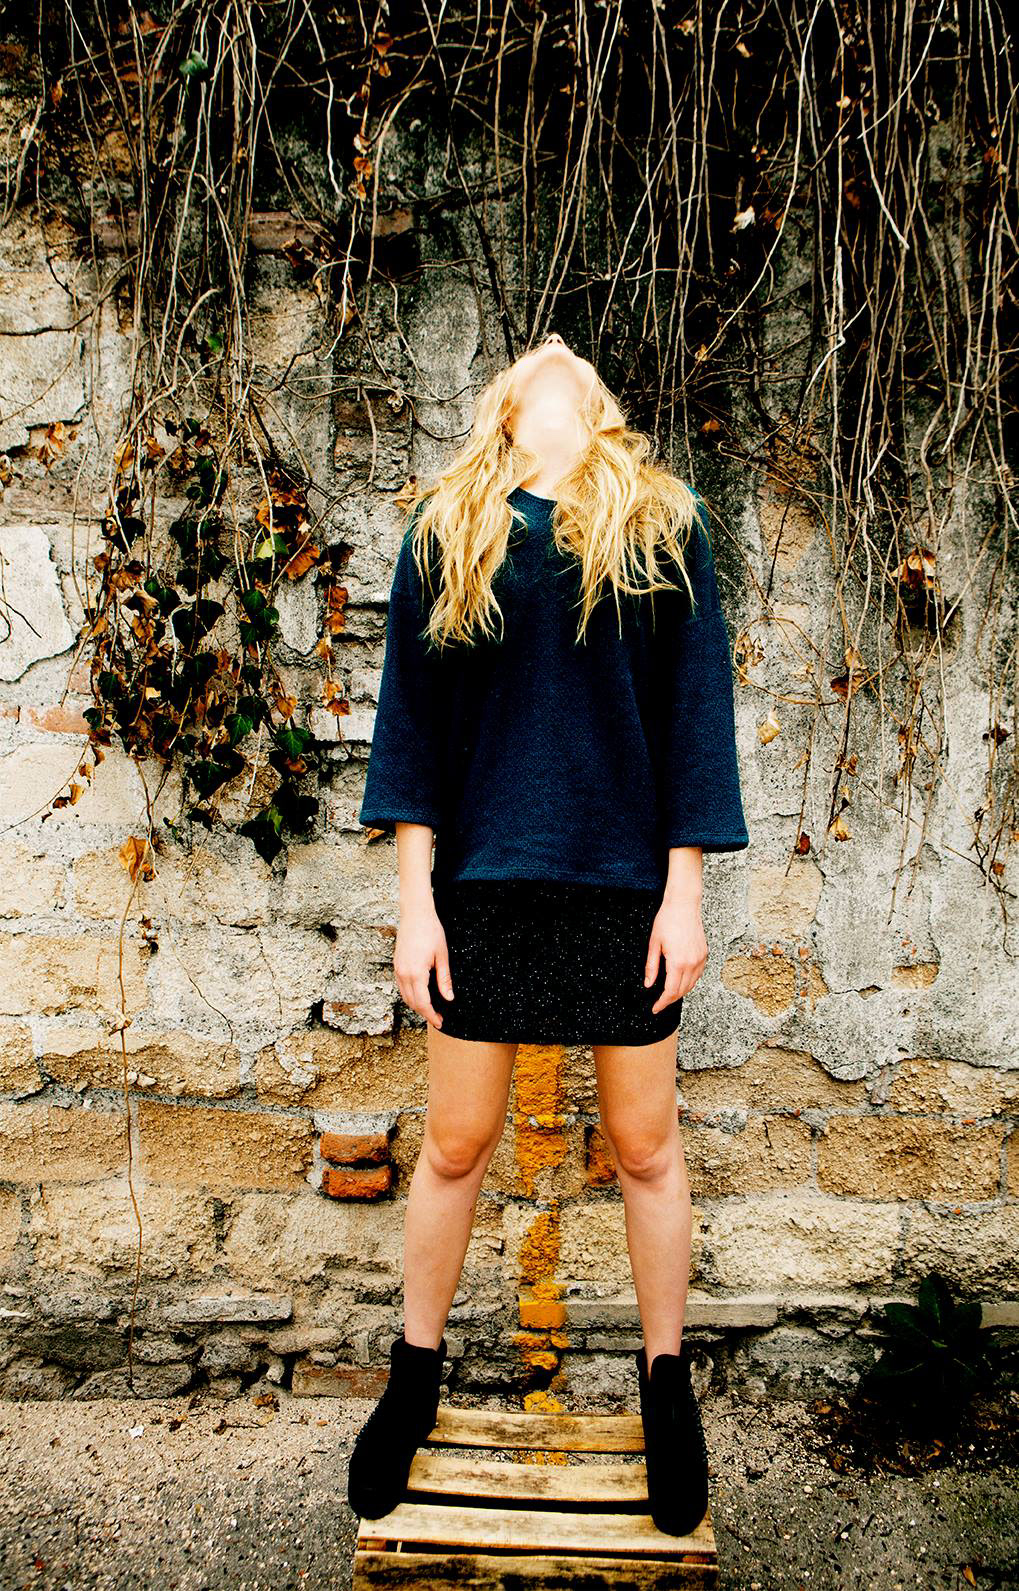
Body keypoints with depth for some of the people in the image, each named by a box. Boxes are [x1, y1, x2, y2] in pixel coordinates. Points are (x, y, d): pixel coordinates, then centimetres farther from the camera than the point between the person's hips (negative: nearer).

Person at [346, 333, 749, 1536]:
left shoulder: (665, 522, 6)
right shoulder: (446, 528, 6)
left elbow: (695, 708, 3)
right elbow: (412, 708, 3)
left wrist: (684, 891, -2)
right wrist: (414, 896, -3)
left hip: (625, 884, 0)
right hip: (485, 882, 1)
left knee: (644, 1147, 11)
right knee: (454, 1145, 11)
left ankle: (666, 1382, 34)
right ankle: (415, 1375, 35)